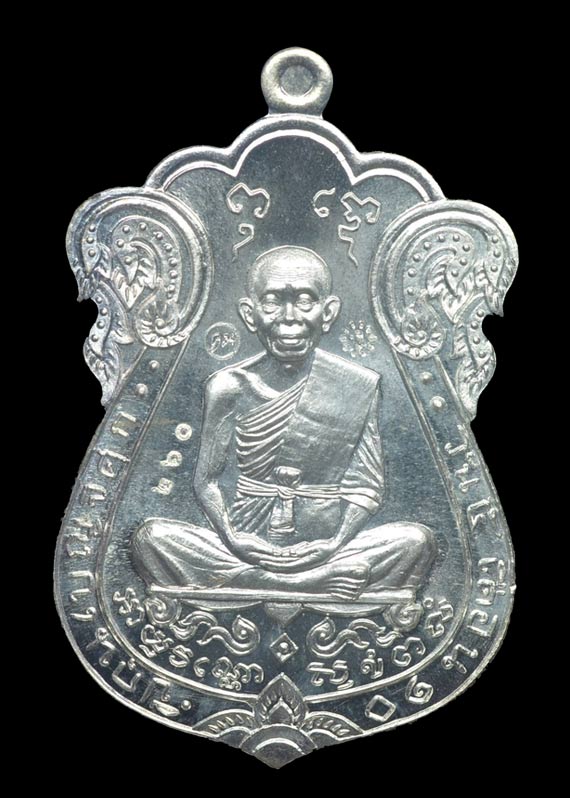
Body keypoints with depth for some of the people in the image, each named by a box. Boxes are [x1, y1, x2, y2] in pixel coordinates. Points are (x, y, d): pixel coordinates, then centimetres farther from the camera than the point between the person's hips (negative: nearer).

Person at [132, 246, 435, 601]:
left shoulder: (360, 386, -2)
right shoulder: (229, 386, -1)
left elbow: (366, 488, 0)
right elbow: (208, 480, 4)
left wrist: (336, 543, -16)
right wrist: (232, 539, -13)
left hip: (325, 543, 0)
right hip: (248, 543, 1)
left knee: (416, 541, -25)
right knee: (150, 538, -24)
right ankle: (332, 586, -25)